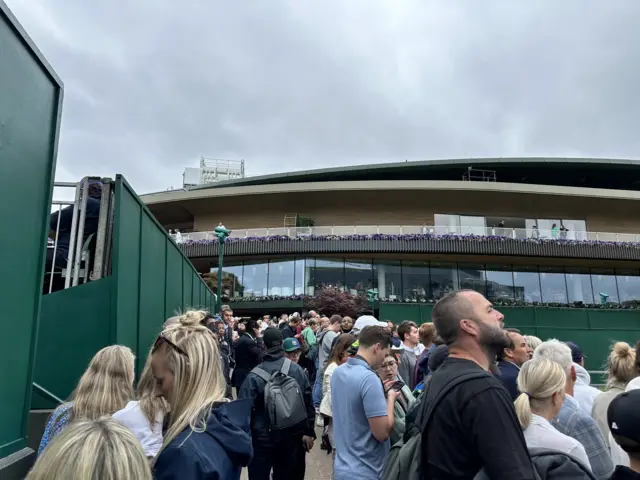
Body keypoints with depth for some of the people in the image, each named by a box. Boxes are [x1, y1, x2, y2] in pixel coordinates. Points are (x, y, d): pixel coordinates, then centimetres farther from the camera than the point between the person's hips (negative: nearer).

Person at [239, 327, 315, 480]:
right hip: (292, 436, 3)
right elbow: (308, 403, -2)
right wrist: (308, 432, 8)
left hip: (263, 437, -3)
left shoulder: (255, 376, -17)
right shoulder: (298, 370, -8)